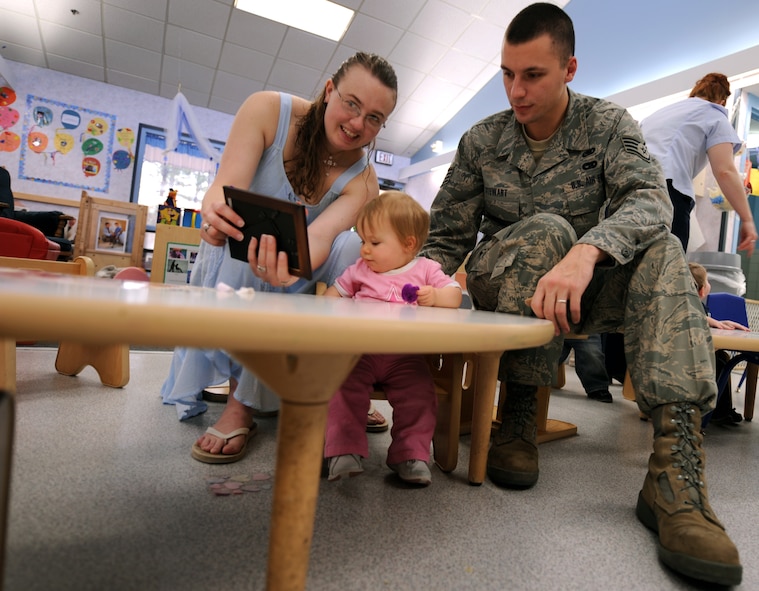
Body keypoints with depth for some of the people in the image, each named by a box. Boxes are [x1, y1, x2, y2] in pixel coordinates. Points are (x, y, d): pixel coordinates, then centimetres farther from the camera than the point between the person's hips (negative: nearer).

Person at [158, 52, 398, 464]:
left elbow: (318, 236, -35)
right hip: (235, 261, 0)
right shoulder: (268, 110, -17)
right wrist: (215, 211, -54)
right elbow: (227, 185, -29)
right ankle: (237, 391, -21)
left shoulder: (362, 181, -16)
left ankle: (246, 402, -27)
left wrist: (289, 269, -58)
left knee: (350, 248, -28)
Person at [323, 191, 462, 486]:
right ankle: (344, 451, -11)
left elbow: (455, 294, 2)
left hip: (406, 358, -1)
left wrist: (436, 296, -20)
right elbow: (335, 292, 20)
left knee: (420, 396, -15)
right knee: (344, 388, -20)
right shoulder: (360, 270, 13)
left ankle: (411, 454, -1)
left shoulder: (426, 270, 6)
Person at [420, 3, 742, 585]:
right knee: (547, 228, -30)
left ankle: (675, 476, -35)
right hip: (502, 286, 0)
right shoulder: (480, 142, 2)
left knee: (661, 252, -27)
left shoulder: (607, 123, 1)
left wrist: (586, 252, -39)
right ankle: (519, 418, -22)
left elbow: (650, 198, -18)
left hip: (581, 289, 1)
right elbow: (446, 239, 1)